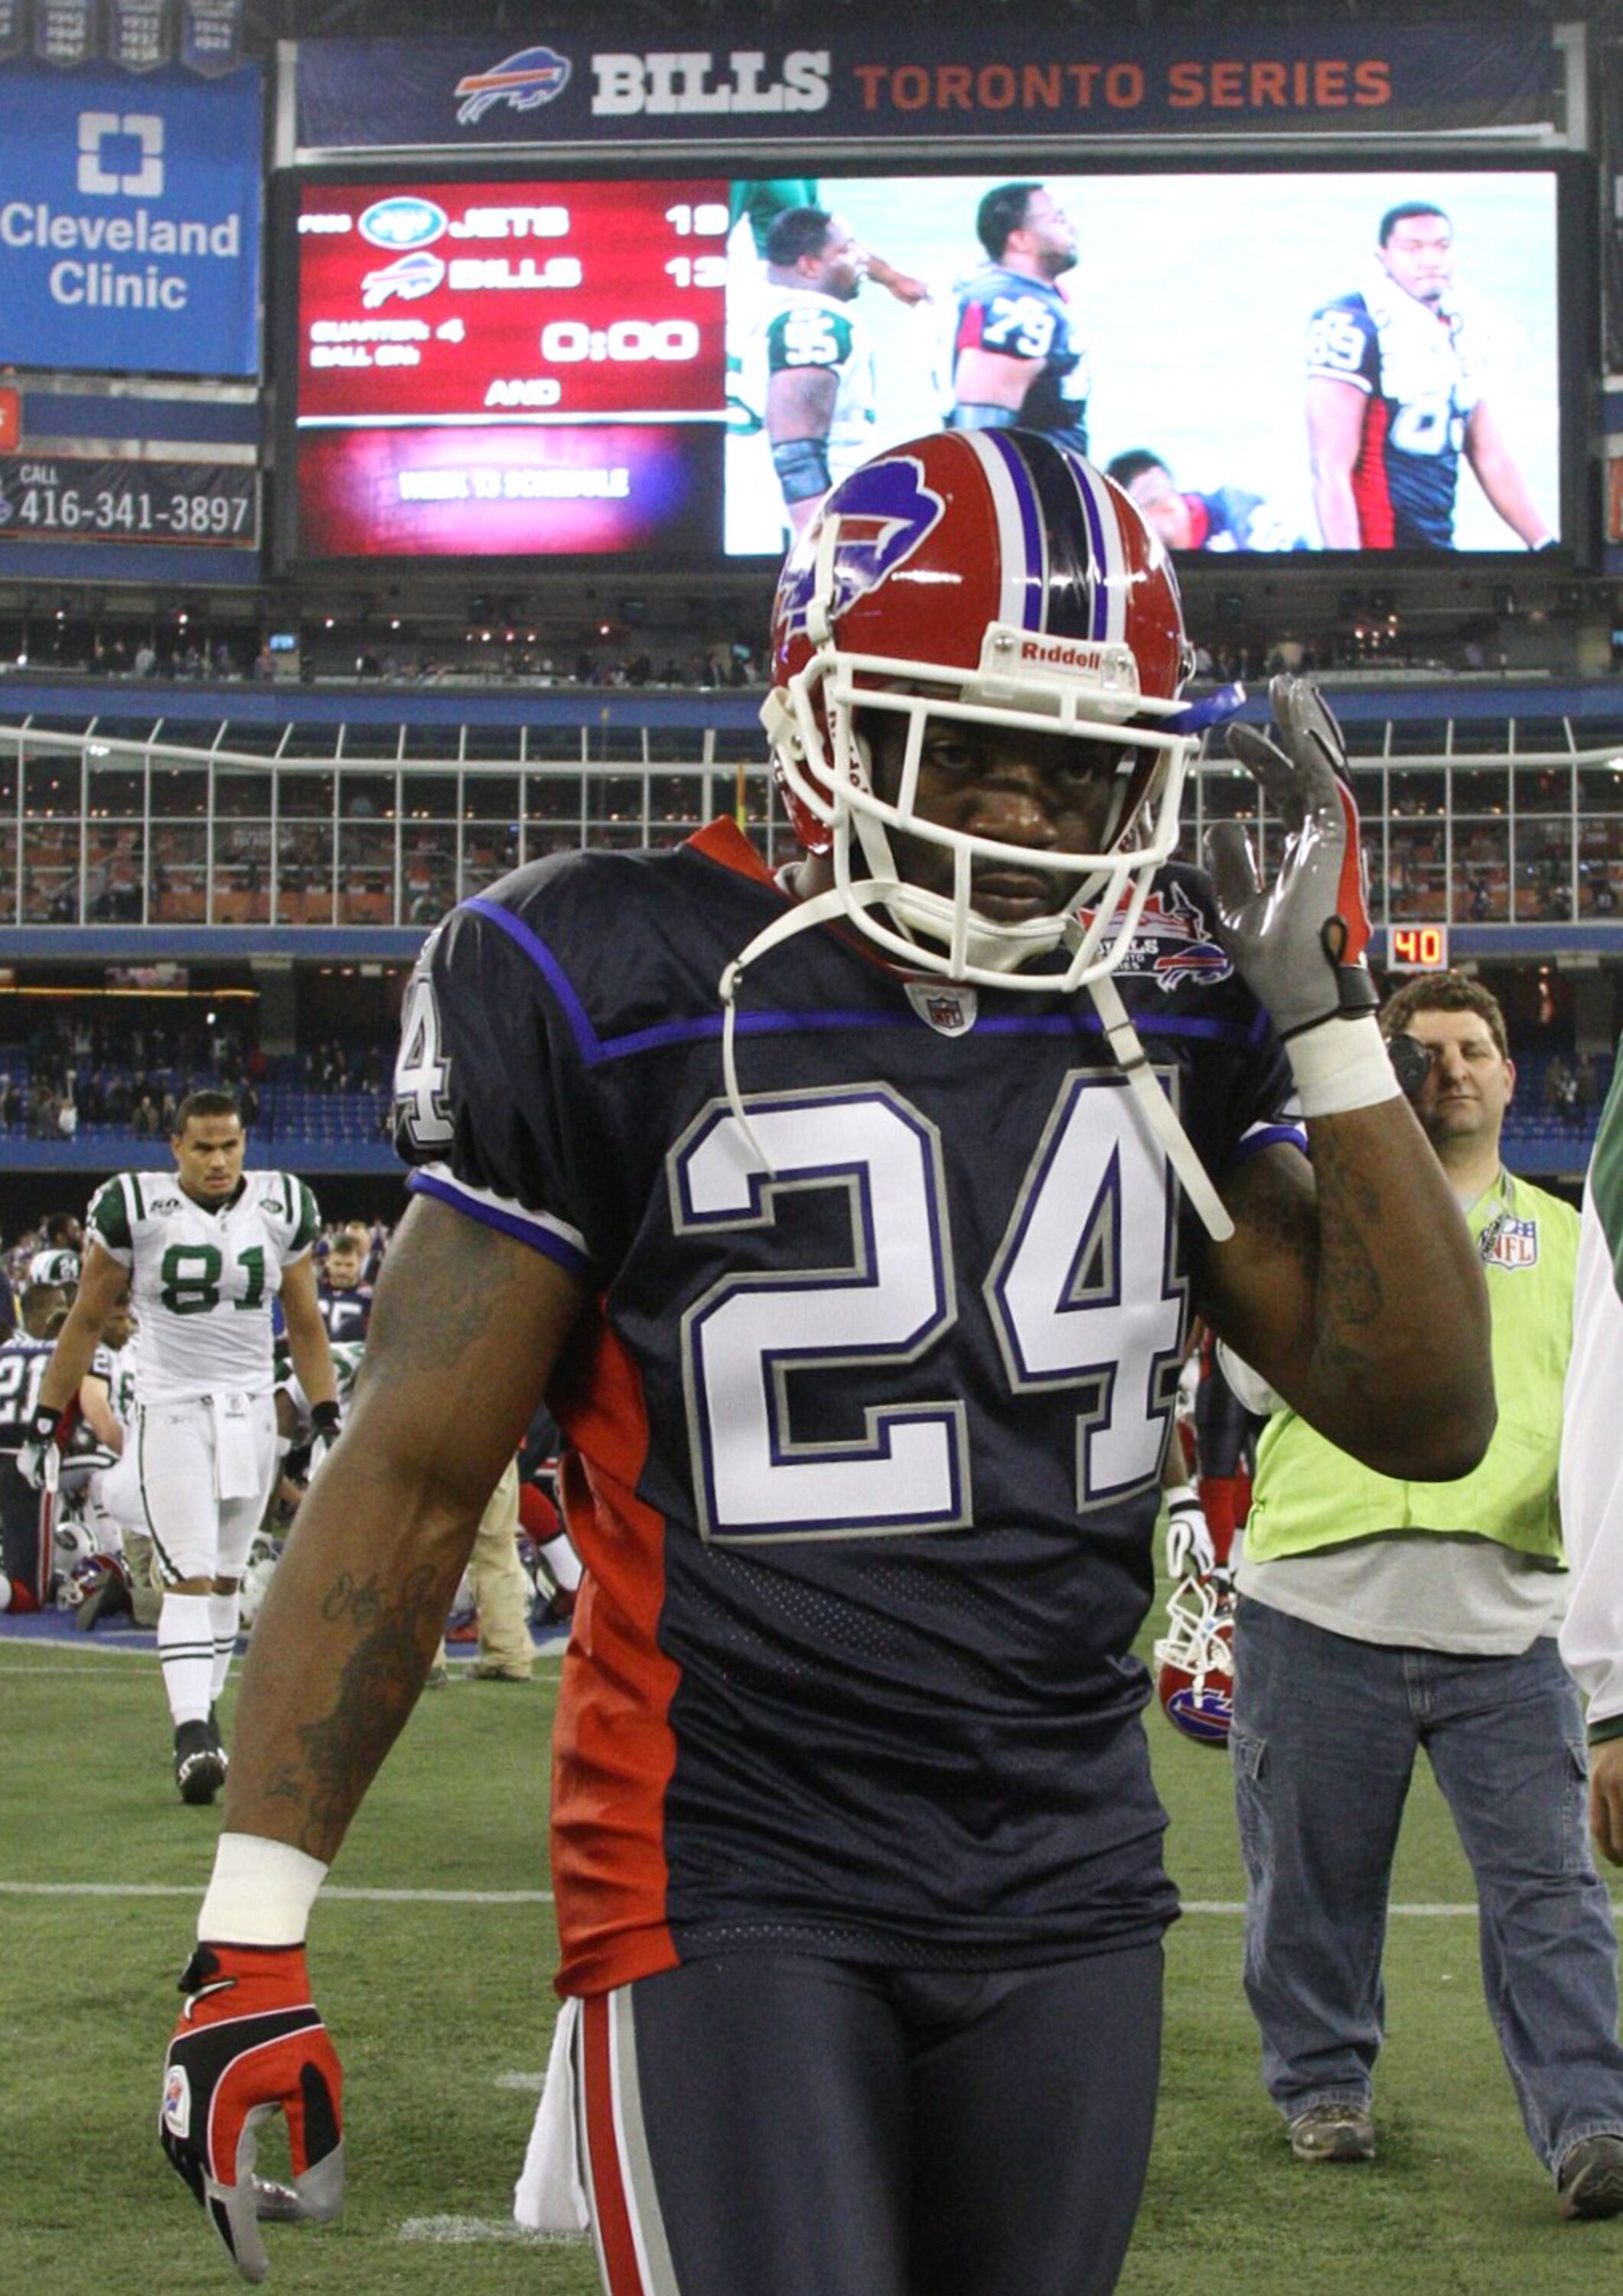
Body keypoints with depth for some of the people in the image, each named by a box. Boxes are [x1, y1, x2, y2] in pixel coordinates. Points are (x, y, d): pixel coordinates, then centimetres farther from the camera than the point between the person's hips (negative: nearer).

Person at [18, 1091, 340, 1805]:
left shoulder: (282, 1209, 5)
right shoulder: (136, 1208, -6)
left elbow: (305, 1326, 15)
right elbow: (86, 1322, 4)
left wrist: (328, 1421, 11)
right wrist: (45, 1421, 3)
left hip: (251, 1411, 4)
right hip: (170, 1409, -4)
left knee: (224, 1578, 9)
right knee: (189, 1577, -13)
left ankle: (204, 1707, 20)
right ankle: (192, 1730, -20)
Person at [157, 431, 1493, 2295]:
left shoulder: (1174, 1014, 6)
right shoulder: (611, 990, -7)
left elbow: (1426, 1415, 3)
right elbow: (410, 1476, -6)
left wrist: (1329, 1020, -4)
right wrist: (254, 1929, -9)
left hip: (1069, 1893, 5)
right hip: (730, 1881, -5)